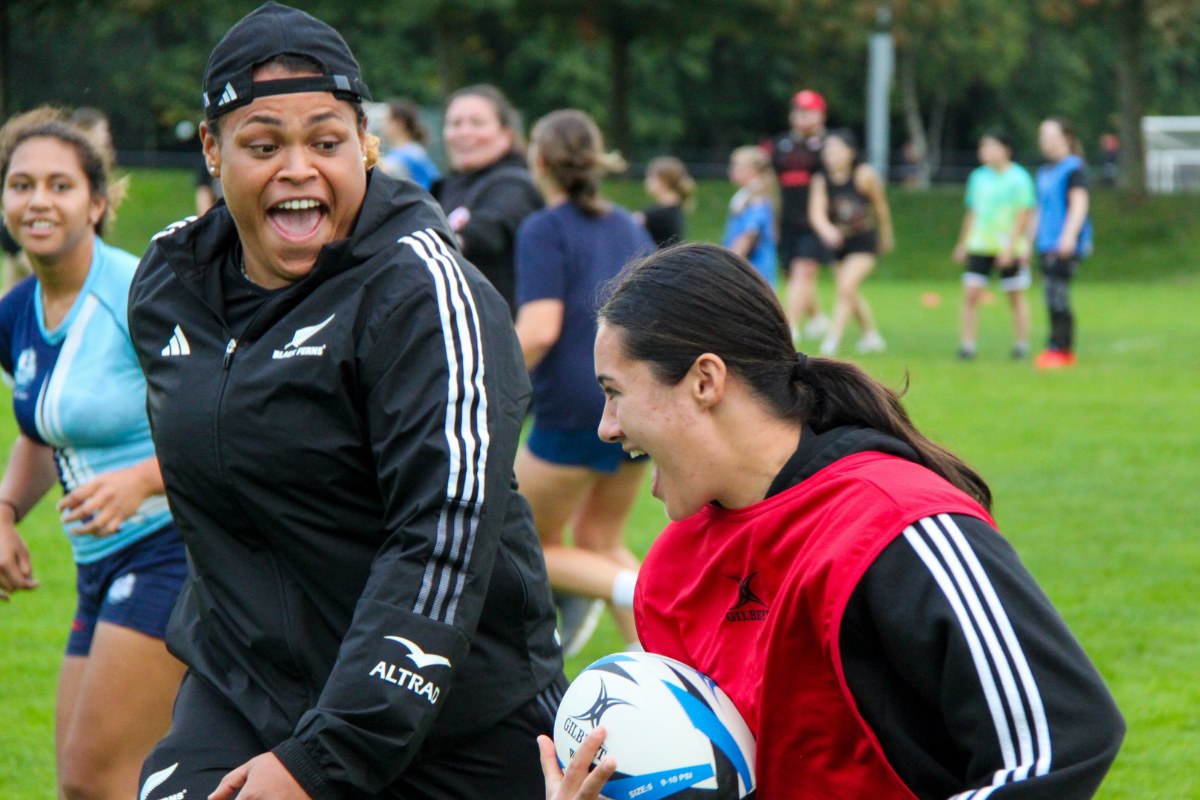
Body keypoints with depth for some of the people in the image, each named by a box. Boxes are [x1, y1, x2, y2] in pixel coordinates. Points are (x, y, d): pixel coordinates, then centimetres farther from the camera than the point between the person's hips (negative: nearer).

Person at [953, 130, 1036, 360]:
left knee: (1016, 297, 4)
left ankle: (1022, 345, 14)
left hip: (1011, 248, -4)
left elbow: (1023, 216, -9)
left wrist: (1010, 246, -16)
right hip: (979, 245, 4)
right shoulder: (978, 177, 9)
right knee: (971, 293, -7)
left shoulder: (1019, 178, -6)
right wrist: (962, 244, 20)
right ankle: (967, 344, -4)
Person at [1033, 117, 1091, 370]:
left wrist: (1069, 235, -27)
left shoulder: (1074, 168, -6)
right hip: (1047, 245, 8)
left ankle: (1059, 348, -13)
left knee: (1057, 296, -14)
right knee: (1052, 298, 6)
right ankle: (1065, 352, 10)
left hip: (1066, 245, -8)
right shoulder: (1045, 171, 20)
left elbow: (1079, 203, -15)